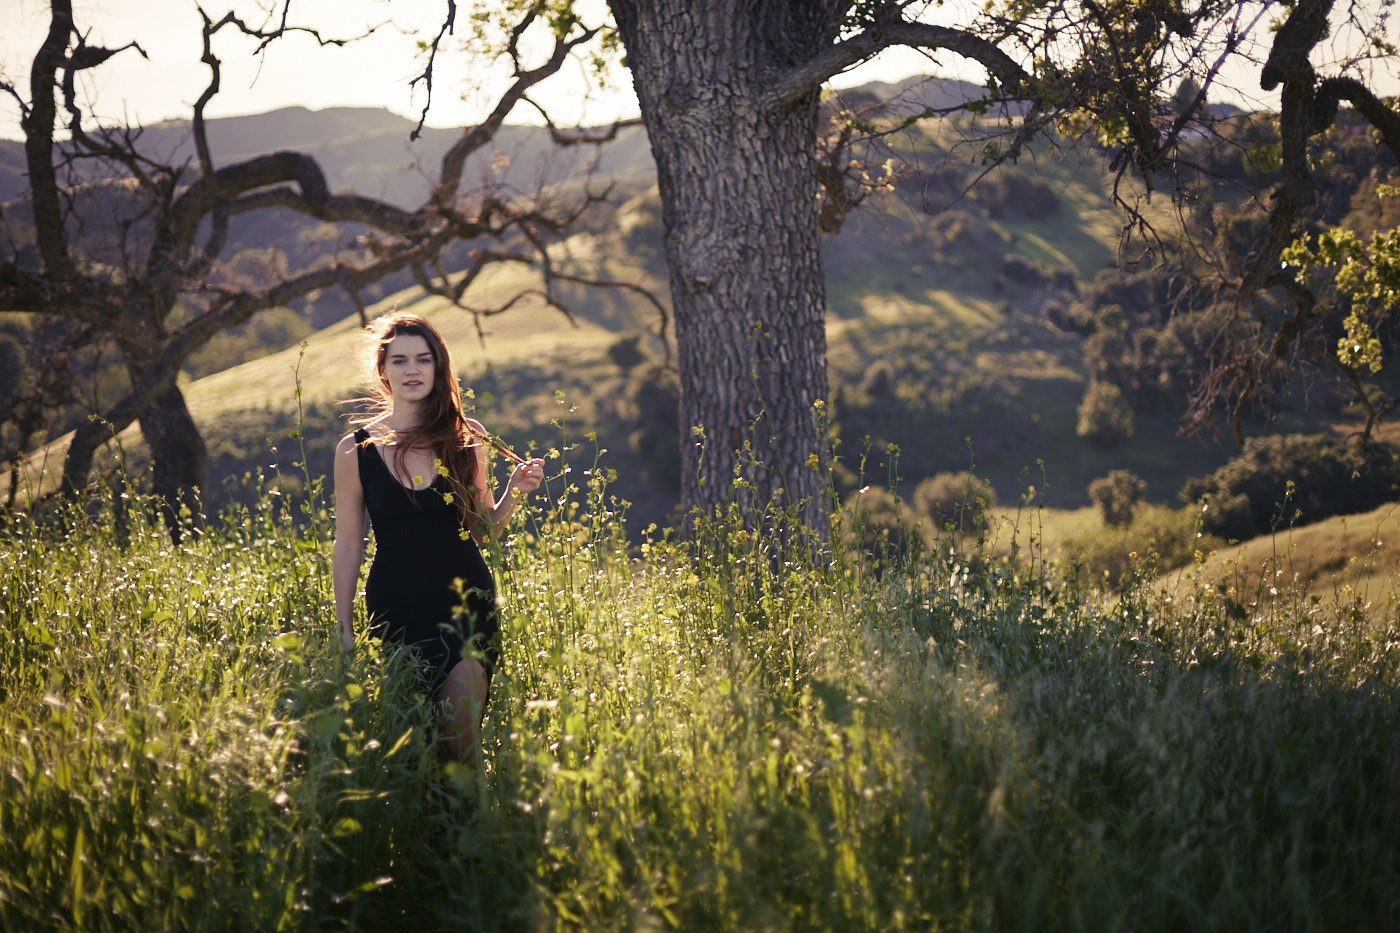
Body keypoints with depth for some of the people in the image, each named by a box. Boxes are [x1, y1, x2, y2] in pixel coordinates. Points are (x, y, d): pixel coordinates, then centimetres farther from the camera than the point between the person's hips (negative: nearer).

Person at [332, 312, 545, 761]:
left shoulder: (468, 439, 4)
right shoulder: (355, 450, 1)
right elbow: (348, 547, 5)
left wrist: (515, 492, -6)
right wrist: (344, 633, 4)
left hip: (468, 606, 0)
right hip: (395, 612, 0)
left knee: (460, 741, -9)